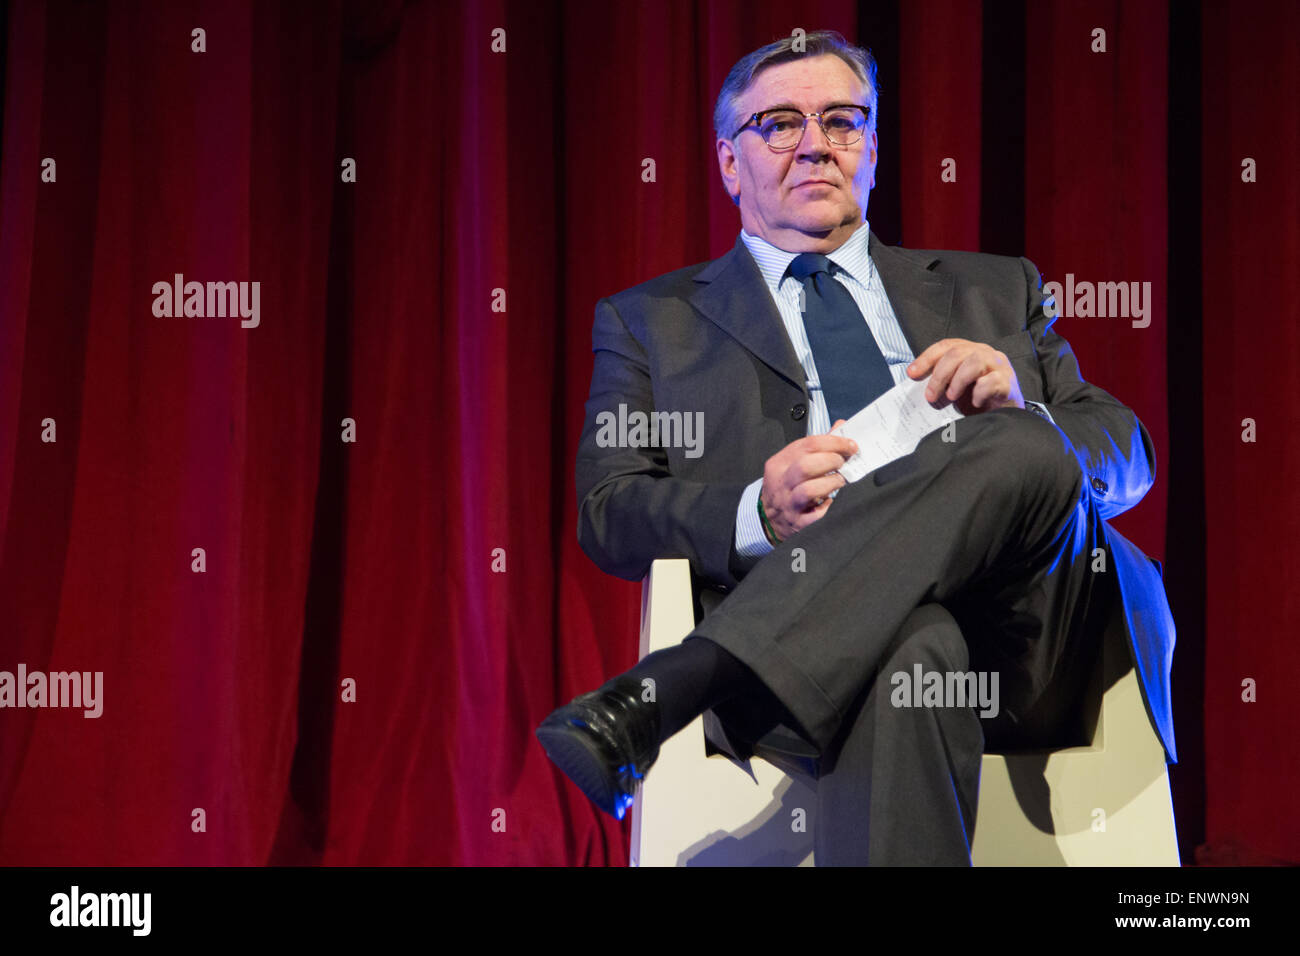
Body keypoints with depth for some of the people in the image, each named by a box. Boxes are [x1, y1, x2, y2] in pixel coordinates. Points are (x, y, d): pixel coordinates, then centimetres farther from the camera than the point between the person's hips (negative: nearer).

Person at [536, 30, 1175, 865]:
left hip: (1024, 632, 3)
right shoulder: (651, 321, 24)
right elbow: (608, 516, 11)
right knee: (910, 648, -40)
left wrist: (1018, 419, -2)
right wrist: (760, 513, -11)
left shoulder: (994, 292, 30)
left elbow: (1127, 454, 23)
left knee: (1019, 450, -32)